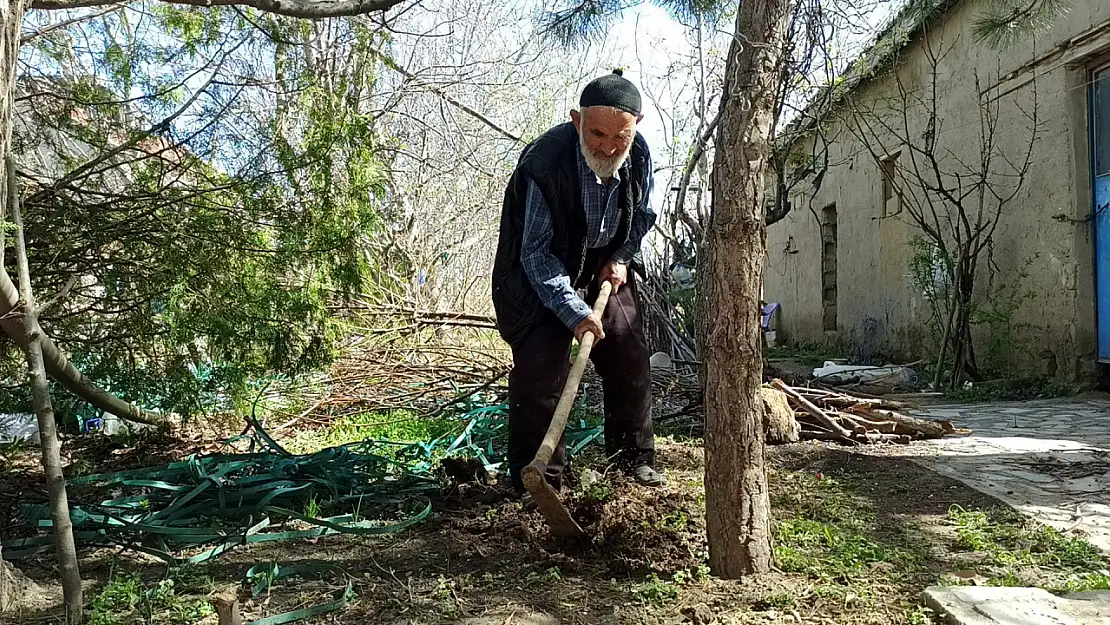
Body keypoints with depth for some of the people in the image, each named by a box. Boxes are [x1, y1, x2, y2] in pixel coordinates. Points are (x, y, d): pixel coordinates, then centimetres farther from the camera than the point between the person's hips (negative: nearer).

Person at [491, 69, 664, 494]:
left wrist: (620, 258, -4)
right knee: (540, 371, -13)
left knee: (630, 361, 8)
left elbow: (642, 215, 8)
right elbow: (536, 255, -26)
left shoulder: (639, 154, -15)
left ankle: (635, 456, 27)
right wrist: (574, 312, -31)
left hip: (604, 271, 6)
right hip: (541, 279, -5)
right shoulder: (544, 164, -32)